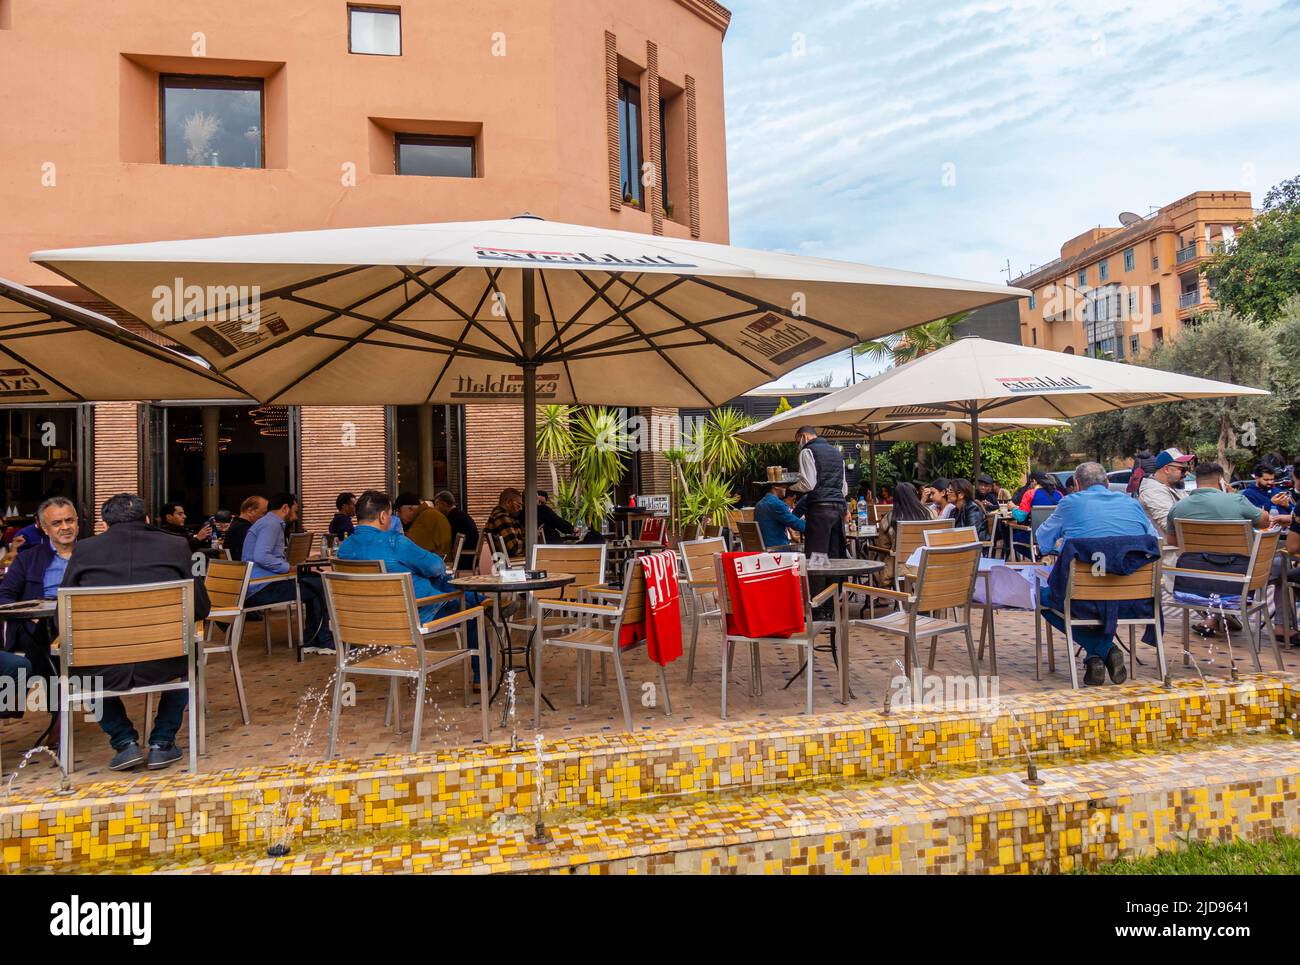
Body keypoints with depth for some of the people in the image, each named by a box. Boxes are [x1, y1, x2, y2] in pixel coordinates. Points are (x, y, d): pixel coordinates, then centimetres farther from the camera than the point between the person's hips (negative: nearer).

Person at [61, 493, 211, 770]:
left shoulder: (84, 549, 7)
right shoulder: (175, 546, 6)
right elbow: (201, 609, 10)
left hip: (103, 669, 0)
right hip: (162, 666, 0)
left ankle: (125, 742, 21)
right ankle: (162, 743, 24)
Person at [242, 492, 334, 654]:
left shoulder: (272, 524, 21)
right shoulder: (271, 524, -12)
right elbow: (260, 557, -27)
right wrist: (288, 567, -20)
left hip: (256, 587, 11)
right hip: (263, 589, -11)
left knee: (316, 581, 13)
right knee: (319, 586, -11)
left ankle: (310, 641, 11)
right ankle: (324, 642, 0)